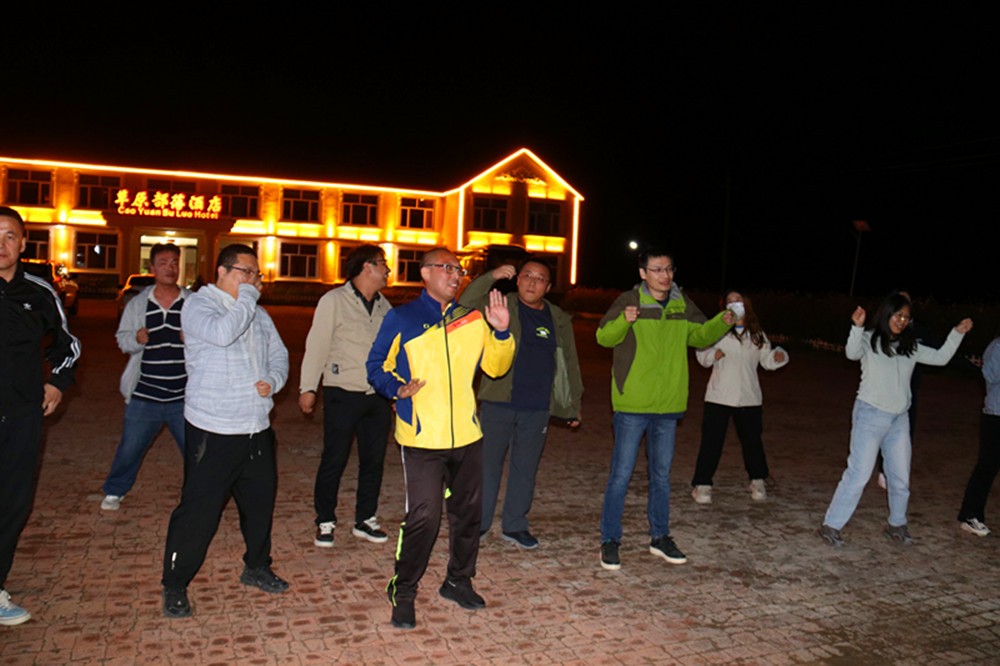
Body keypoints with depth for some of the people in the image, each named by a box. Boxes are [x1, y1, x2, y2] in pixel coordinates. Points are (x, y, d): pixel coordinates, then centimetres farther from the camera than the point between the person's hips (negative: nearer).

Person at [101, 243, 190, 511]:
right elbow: (122, 339, 8)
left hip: (184, 397, -1)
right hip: (144, 396, 1)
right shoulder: (137, 304, 4)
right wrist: (136, 338, -14)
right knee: (130, 448, 12)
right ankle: (114, 491, 36)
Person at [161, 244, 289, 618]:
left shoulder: (258, 314, 13)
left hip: (256, 429, 7)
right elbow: (222, 332, -28)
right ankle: (175, 585, 15)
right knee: (198, 510, -1)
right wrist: (248, 295, -17)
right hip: (212, 431, -7)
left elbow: (279, 354, 18)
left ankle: (257, 567, 36)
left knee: (260, 502, 17)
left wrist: (273, 381, -2)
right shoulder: (199, 305, -8)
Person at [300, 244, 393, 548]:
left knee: (374, 459, 11)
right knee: (334, 460, 1)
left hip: (378, 395, 6)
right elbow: (317, 345, -5)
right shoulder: (334, 300, -4)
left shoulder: (383, 305, 12)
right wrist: (308, 387, -9)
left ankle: (365, 519, 25)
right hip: (343, 394, -5)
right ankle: (325, 522, 17)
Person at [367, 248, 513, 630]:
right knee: (423, 516, -9)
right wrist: (397, 388, -15)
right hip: (422, 438, -5)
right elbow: (377, 367, 4)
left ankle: (458, 581, 34)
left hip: (467, 436, 5)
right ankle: (403, 592, 11)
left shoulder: (472, 319, 10)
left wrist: (501, 332, -7)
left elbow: (495, 367, 9)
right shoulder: (401, 318, -1)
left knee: (468, 511, 14)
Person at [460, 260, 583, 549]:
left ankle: (515, 524, 25)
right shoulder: (499, 306, 1)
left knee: (525, 468, 11)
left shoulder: (560, 320, 11)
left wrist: (573, 406, 14)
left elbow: (570, 365, 16)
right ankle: (478, 522, 18)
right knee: (487, 463, 4)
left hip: (537, 409, 3)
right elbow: (465, 306, -14)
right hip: (498, 404, -3)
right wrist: (491, 277, -21)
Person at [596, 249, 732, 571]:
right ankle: (610, 541, 13)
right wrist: (624, 321, -38)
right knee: (621, 474, 0)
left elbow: (699, 335, 18)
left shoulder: (683, 305, 7)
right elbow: (604, 336, -18)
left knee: (662, 474, 17)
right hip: (633, 404, -5)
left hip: (669, 405, 5)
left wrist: (721, 323, -1)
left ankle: (660, 537, 31)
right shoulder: (629, 301, -9)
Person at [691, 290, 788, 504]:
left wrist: (779, 356, -8)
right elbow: (701, 353, 1)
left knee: (752, 440, 13)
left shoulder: (757, 334, 8)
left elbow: (767, 360, 12)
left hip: (749, 398, 3)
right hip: (719, 397, -3)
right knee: (712, 441, -3)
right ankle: (702, 484, 6)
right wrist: (713, 354, -20)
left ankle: (757, 482, 33)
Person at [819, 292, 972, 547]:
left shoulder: (910, 347, 9)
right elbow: (852, 353, -28)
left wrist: (957, 333, 3)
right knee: (859, 473, -9)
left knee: (901, 477, 14)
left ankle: (897, 525, 34)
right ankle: (831, 525, -1)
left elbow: (940, 358, 12)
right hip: (870, 415, -6)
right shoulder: (869, 340, -8)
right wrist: (857, 327, -43)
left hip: (899, 420, 6)